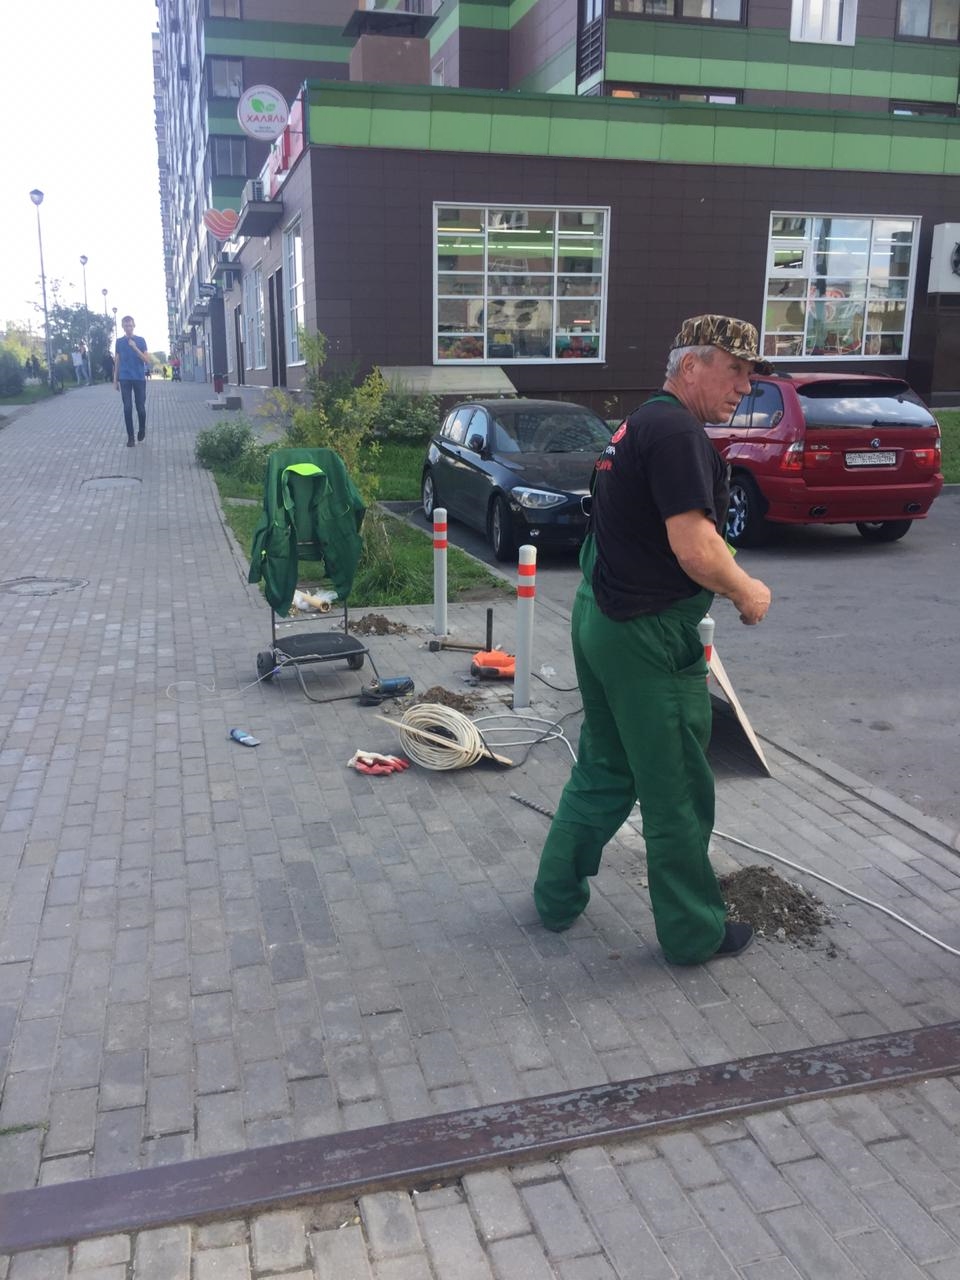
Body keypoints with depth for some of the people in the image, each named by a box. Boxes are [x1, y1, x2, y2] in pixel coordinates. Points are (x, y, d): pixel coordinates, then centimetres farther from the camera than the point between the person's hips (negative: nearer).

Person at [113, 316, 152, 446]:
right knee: (127, 408, -3)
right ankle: (130, 436, 2)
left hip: (139, 378, -1)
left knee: (140, 407, 1)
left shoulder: (140, 340, 2)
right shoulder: (119, 341, 7)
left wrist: (135, 348, -16)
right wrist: (115, 379, 7)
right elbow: (117, 361, 11)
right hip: (125, 379, 1)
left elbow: (147, 361, -4)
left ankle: (142, 429, 28)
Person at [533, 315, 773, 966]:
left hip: (599, 619, 10)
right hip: (650, 639, -10)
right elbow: (695, 550, -26)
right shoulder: (678, 433, -18)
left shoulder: (639, 425, 14)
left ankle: (559, 895, 33)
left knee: (603, 770, 21)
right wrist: (748, 593, -9)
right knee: (678, 794, 5)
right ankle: (695, 933, 22)